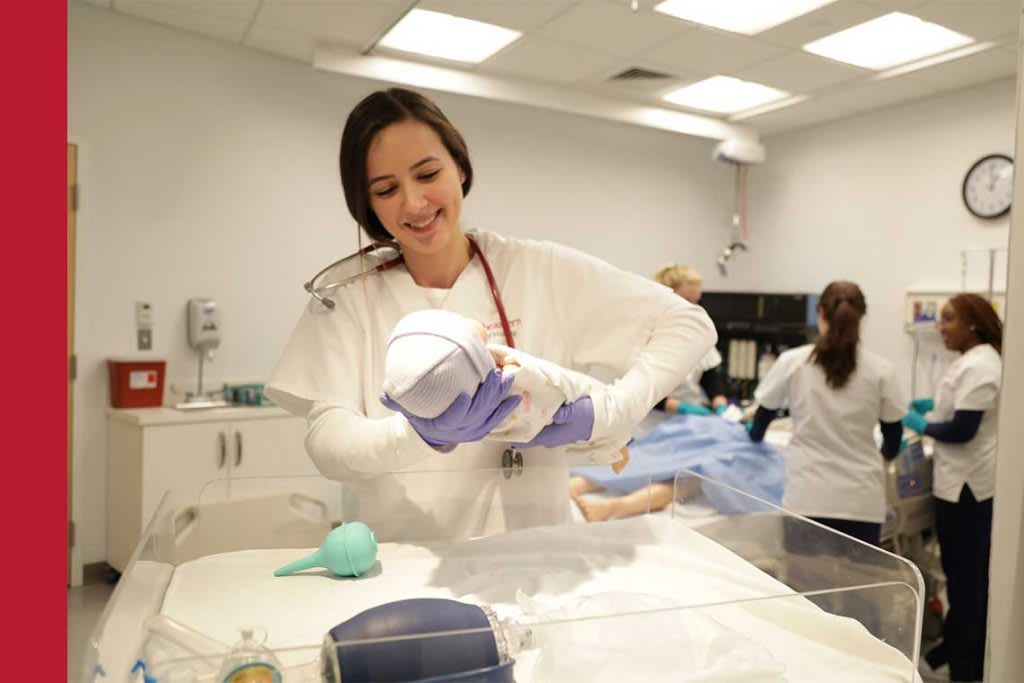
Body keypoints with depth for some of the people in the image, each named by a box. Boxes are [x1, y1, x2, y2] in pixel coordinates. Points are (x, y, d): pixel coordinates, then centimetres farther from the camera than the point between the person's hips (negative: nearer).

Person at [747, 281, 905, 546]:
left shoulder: (792, 361, -4)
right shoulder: (880, 370, -2)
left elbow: (765, 412, 12)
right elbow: (893, 440, 9)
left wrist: (755, 435, 34)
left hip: (808, 497, -1)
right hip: (862, 500, 1)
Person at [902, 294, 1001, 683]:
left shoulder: (977, 366, -21)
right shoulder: (978, 359, 11)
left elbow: (962, 430, -23)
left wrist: (922, 426, -8)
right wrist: (932, 405, 12)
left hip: (966, 484, -10)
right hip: (972, 481, 10)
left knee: (964, 575, 1)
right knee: (973, 573, 18)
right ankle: (969, 650, 31)